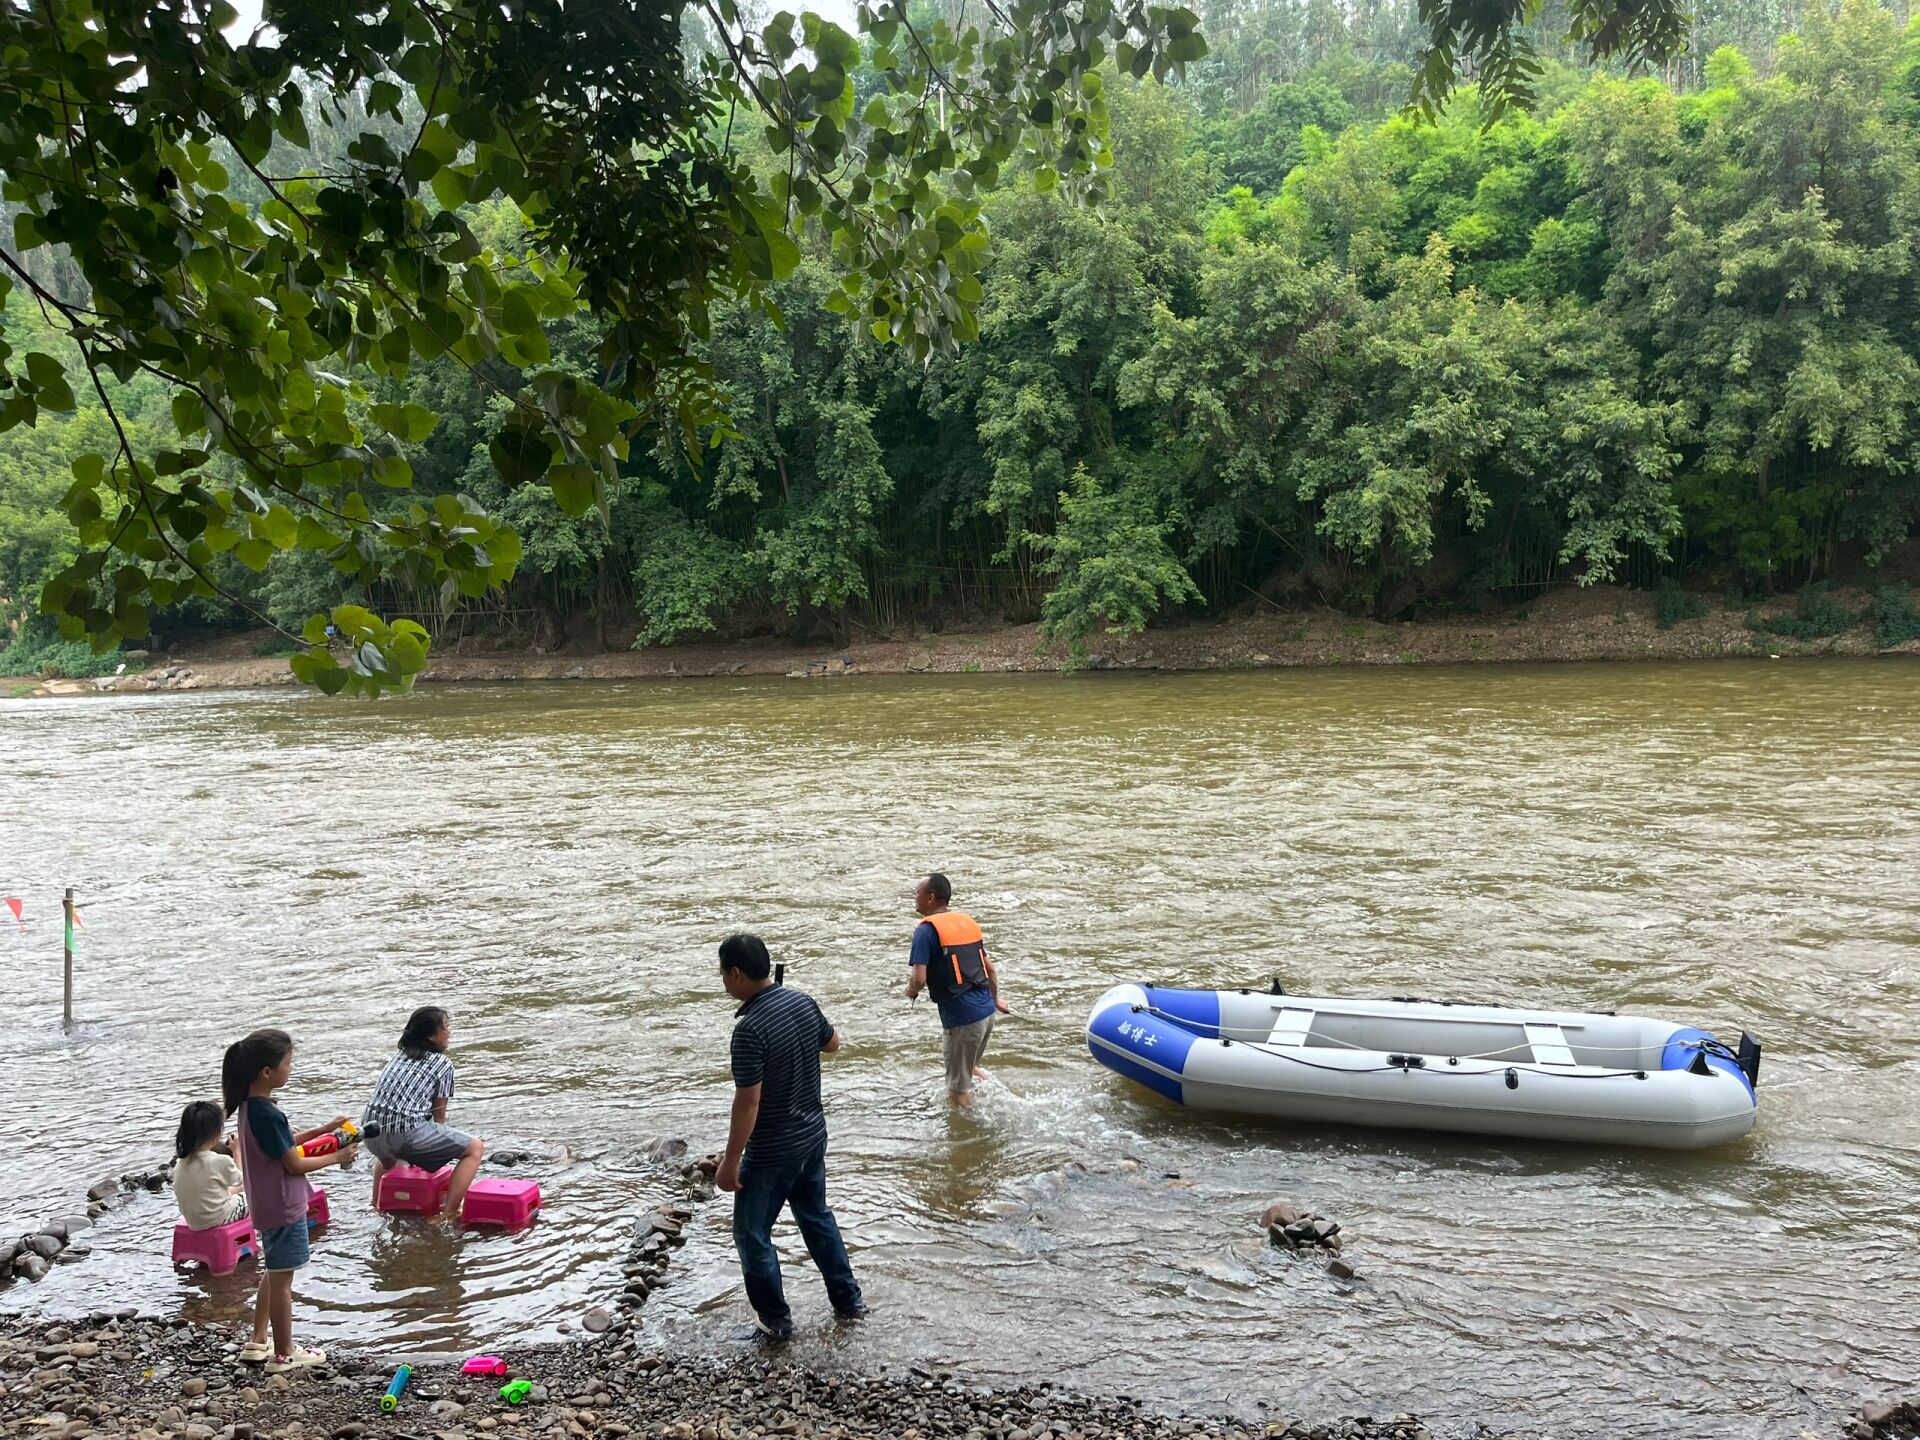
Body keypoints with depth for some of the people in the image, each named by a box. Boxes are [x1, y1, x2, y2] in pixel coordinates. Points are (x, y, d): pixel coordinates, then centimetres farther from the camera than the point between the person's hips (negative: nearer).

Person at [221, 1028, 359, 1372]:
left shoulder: (250, 1106, 3)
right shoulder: (268, 1114, -27)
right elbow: (295, 1164, -20)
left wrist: (322, 1130, 12)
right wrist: (337, 1157, -8)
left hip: (267, 1207, 10)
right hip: (283, 1209, -10)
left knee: (272, 1275, 22)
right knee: (281, 1281, 3)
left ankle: (257, 1343, 32)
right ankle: (283, 1354, 15)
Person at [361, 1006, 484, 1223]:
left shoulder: (399, 1056, 23)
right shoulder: (442, 1063, 5)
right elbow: (439, 1114, 8)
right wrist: (438, 1149, 25)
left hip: (371, 1132, 7)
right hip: (405, 1133, -7)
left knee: (387, 1154, 44)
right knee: (475, 1149, 1)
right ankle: (449, 1212, -7)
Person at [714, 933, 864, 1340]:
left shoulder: (750, 1028, -27)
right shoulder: (803, 1001, -5)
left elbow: (748, 1103, -24)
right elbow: (833, 1044, 14)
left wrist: (730, 1162, -16)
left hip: (772, 1151, -8)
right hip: (813, 1135, 8)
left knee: (752, 1235, 11)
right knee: (816, 1215, 25)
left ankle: (774, 1320, 22)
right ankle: (849, 1299, 35)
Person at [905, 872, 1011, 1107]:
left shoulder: (927, 929, -11)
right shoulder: (968, 922, 12)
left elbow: (919, 979, -18)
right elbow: (990, 968, 19)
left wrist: (911, 990, 4)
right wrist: (995, 999, 34)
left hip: (962, 1016, -8)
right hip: (987, 1010, 8)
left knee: (958, 1090, 7)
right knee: (968, 1067, 30)